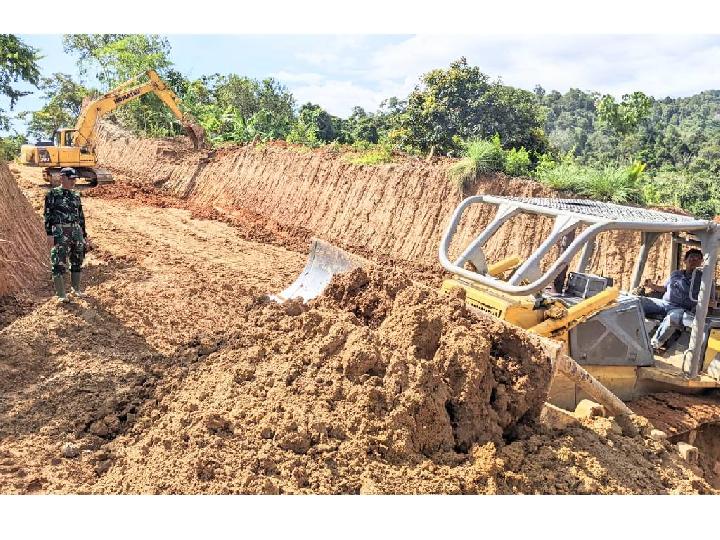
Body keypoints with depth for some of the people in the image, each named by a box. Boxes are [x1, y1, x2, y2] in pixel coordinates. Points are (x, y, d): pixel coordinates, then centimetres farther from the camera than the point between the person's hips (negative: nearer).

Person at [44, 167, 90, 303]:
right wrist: (49, 234, -12)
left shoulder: (76, 196, 14)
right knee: (59, 264, -5)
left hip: (76, 231, 6)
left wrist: (84, 235, 17)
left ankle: (76, 289, 27)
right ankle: (61, 295, 0)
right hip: (60, 232, -6)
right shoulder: (53, 194, -2)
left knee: (77, 261, 11)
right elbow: (48, 215, -6)